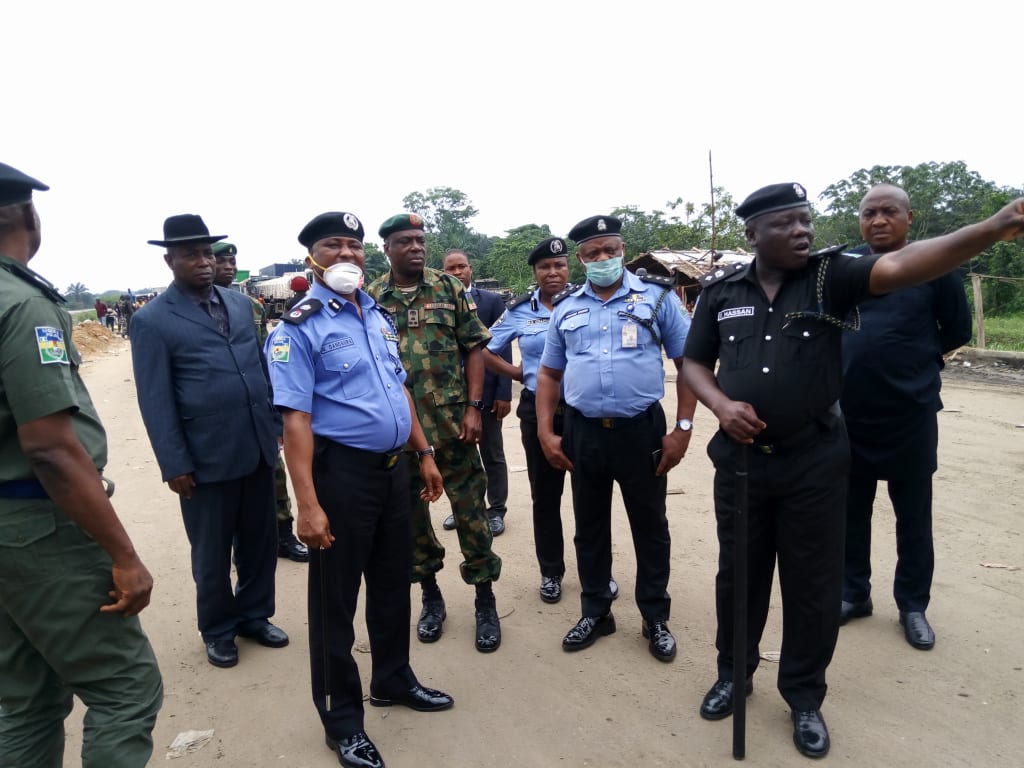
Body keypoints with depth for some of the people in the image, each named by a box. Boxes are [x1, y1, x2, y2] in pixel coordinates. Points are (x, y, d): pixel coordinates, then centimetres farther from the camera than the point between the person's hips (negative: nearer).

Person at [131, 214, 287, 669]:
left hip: (257, 448, 5)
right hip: (206, 457, -5)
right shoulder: (152, 320, -8)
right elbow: (155, 401, -9)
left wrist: (274, 423, 12)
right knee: (212, 553, 13)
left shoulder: (240, 303, 8)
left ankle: (254, 615, 37)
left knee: (260, 542, 16)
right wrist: (174, 464, -11)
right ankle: (218, 631, 34)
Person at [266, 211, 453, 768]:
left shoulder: (378, 316, 10)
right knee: (335, 598, 8)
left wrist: (424, 454, 15)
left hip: (394, 467, 7)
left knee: (392, 583, 21)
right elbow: (296, 417, -19)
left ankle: (393, 680, 43)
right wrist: (308, 504, -24)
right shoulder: (299, 327, -12)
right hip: (342, 472, -7)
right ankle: (342, 720, 28)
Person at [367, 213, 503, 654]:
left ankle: (485, 602, 20)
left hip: (451, 423, -1)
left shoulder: (449, 289, 2)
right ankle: (430, 596, 31)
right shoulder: (371, 298, 3)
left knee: (470, 511, 4)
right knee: (411, 514, 12)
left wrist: (473, 408, -8)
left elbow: (474, 349, 1)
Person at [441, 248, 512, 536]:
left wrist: (504, 393, -9)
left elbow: (503, 350, -3)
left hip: (485, 391, -1)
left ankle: (496, 510, 22)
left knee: (492, 455, 9)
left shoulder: (492, 301, -1)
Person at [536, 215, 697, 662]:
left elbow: (688, 362, -1)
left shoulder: (658, 296, -1)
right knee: (589, 528, 15)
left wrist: (683, 428, -7)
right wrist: (545, 432, 3)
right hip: (582, 433, 3)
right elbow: (549, 374, 12)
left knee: (650, 527, 11)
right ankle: (595, 612, 33)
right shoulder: (565, 308, 8)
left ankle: (655, 619, 29)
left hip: (641, 429, -2)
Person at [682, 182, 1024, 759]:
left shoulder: (831, 276, -5)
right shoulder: (722, 290, 0)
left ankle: (805, 697, 33)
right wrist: (721, 405, -13)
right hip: (741, 459, 2)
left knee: (814, 585, 10)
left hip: (815, 462, -1)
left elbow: (900, 266, -23)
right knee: (739, 574, 16)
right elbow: (695, 363, 6)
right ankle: (733, 673, 39)